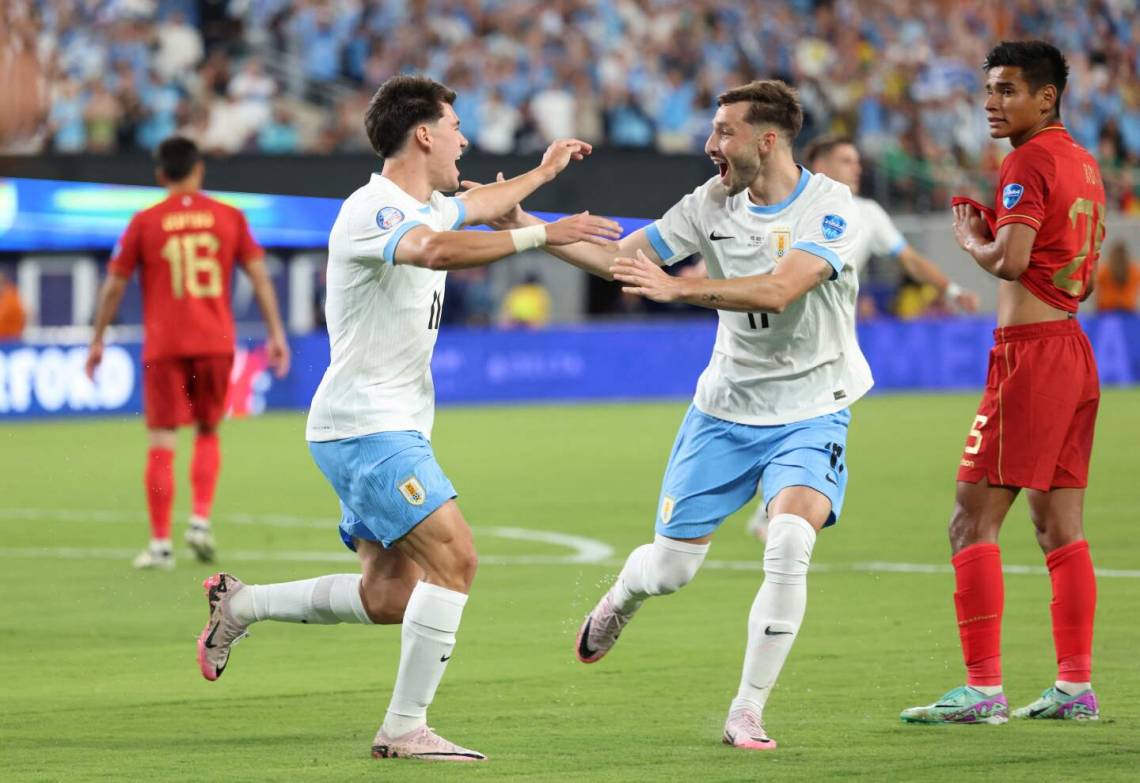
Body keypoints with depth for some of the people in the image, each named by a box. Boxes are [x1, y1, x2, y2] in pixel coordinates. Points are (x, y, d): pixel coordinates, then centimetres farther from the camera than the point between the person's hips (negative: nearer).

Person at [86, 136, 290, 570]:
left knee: (161, 444, 1)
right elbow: (259, 275, 1)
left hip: (163, 346, -2)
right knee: (208, 433, 19)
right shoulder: (229, 217, 4)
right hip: (215, 343, 2)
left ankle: (160, 544, -2)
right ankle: (201, 521, 3)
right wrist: (276, 333, 5)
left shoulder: (145, 222, 1)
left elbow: (114, 286, 3)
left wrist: (97, 341, 12)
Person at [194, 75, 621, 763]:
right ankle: (405, 727, -14)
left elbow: (479, 205, 39)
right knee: (454, 557, -19)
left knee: (390, 596, 8)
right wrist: (544, 234, -40)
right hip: (366, 426, -10)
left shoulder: (424, 207, 14)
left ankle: (241, 605, 21)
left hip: (393, 432, 10)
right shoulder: (374, 211, -17)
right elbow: (438, 250, -39)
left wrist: (543, 173, 51)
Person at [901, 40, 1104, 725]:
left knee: (973, 522, -8)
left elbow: (1010, 261, -22)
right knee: (1060, 526, 12)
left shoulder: (1030, 162, -11)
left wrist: (973, 241, -2)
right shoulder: (1084, 164, 16)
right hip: (1075, 352, 9)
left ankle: (983, 690, -12)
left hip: (1029, 354, -9)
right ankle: (1076, 686, 12)